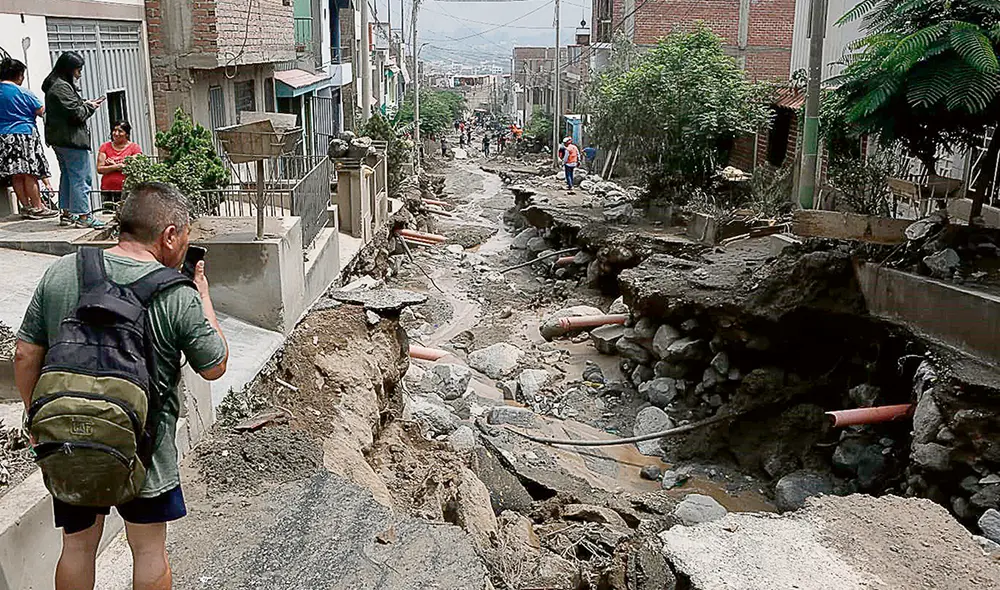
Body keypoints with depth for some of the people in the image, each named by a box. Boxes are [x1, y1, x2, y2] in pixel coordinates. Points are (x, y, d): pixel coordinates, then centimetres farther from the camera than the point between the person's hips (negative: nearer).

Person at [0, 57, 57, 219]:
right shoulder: (23, 92, -7)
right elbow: (41, 111, -4)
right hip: (25, 135, -6)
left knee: (16, 176, 6)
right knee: (30, 173, -6)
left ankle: (26, 206, 9)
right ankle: (37, 207, -5)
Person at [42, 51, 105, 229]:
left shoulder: (54, 85, 16)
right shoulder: (62, 87, -16)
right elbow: (76, 114, -19)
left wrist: (85, 104, 8)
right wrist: (90, 107, -2)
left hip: (59, 139, 11)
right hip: (71, 139, -11)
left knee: (67, 175, 17)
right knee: (81, 177, -7)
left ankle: (66, 213, 23)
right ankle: (83, 216, -5)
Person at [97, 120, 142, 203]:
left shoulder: (134, 147, 9)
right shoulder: (105, 147, 15)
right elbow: (99, 169, 6)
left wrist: (114, 164, -2)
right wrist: (117, 166, -9)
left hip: (127, 190, -2)